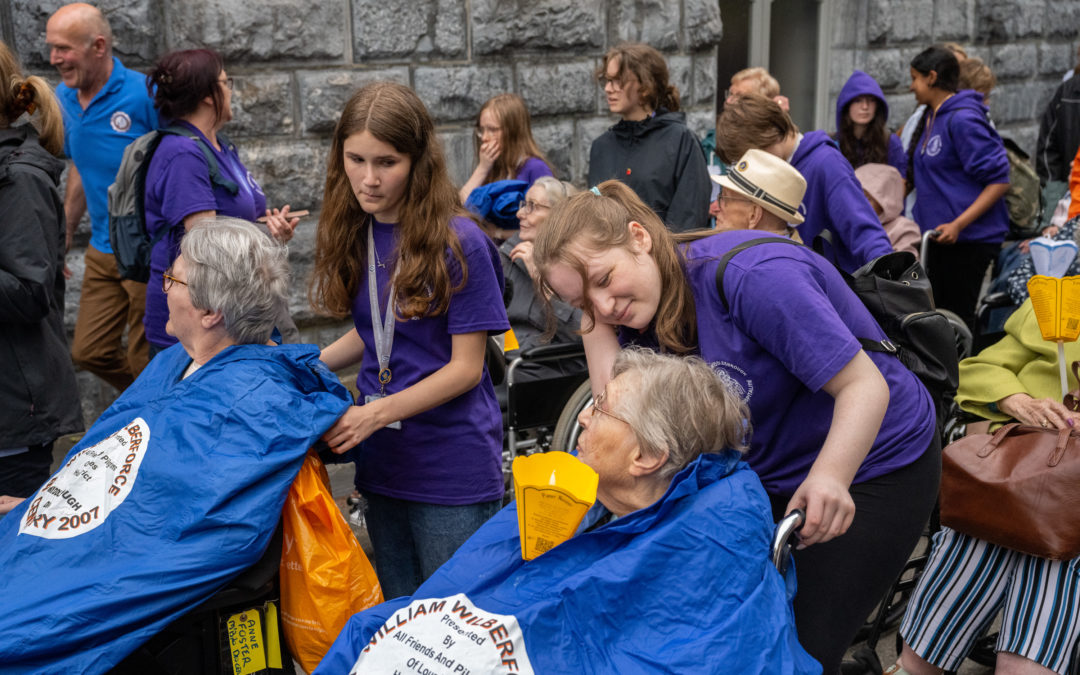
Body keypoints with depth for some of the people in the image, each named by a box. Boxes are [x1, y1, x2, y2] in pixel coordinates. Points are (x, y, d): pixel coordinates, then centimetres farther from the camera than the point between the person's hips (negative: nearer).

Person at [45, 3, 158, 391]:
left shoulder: (144, 94, -16)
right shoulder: (64, 98, 5)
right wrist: (63, 234, 17)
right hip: (102, 251, 7)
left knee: (147, 361, 3)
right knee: (89, 351, 12)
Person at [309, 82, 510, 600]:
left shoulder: (458, 243, -16)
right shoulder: (354, 235, 3)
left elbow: (465, 367, -14)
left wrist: (374, 413, -22)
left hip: (452, 471, -6)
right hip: (382, 462, 6)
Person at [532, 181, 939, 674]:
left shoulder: (754, 275, -30)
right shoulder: (640, 317, -6)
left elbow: (865, 387, -30)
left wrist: (829, 477, -45)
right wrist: (593, 321, -21)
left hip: (872, 464, -7)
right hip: (769, 477, 7)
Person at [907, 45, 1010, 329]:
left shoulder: (963, 119, -15)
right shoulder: (930, 117, 13)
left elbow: (999, 180, -18)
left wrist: (958, 224, -24)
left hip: (968, 238, -9)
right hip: (938, 235, 9)